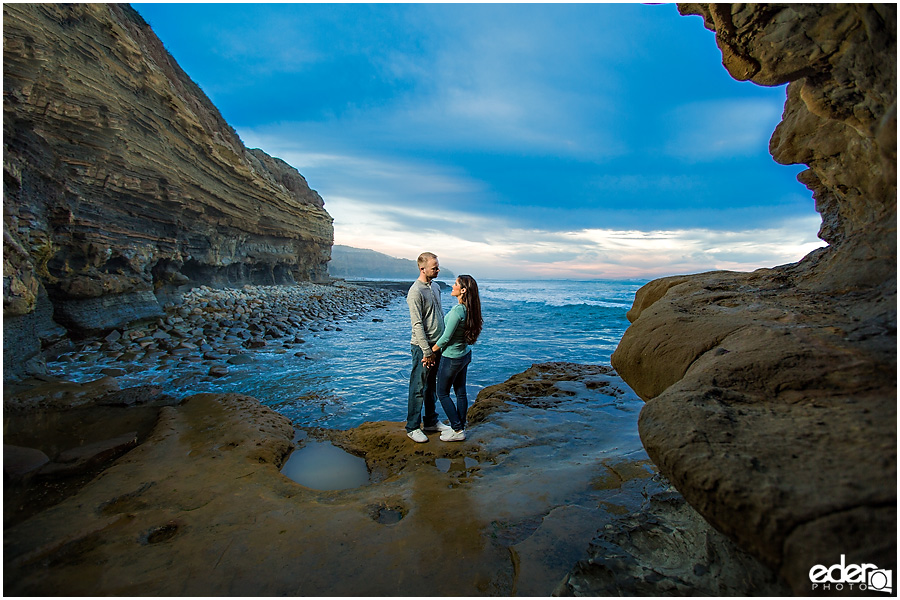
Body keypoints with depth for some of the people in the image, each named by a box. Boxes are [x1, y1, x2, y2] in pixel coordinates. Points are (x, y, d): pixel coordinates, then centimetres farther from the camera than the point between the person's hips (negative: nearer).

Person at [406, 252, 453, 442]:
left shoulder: (435, 287, 11)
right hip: (423, 347, -8)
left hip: (438, 345, 8)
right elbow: (417, 325, -19)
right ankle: (413, 427, 14)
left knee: (432, 386, 17)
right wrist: (427, 351, -19)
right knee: (418, 388, 1)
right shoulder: (415, 291, -16)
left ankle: (431, 422, 30)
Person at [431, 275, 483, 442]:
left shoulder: (457, 311, -28)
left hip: (452, 358, -8)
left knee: (443, 394, 8)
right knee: (460, 392, 16)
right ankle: (460, 427, 28)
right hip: (465, 354, 8)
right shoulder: (469, 309, -1)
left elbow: (445, 338, -22)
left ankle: (458, 431, 13)